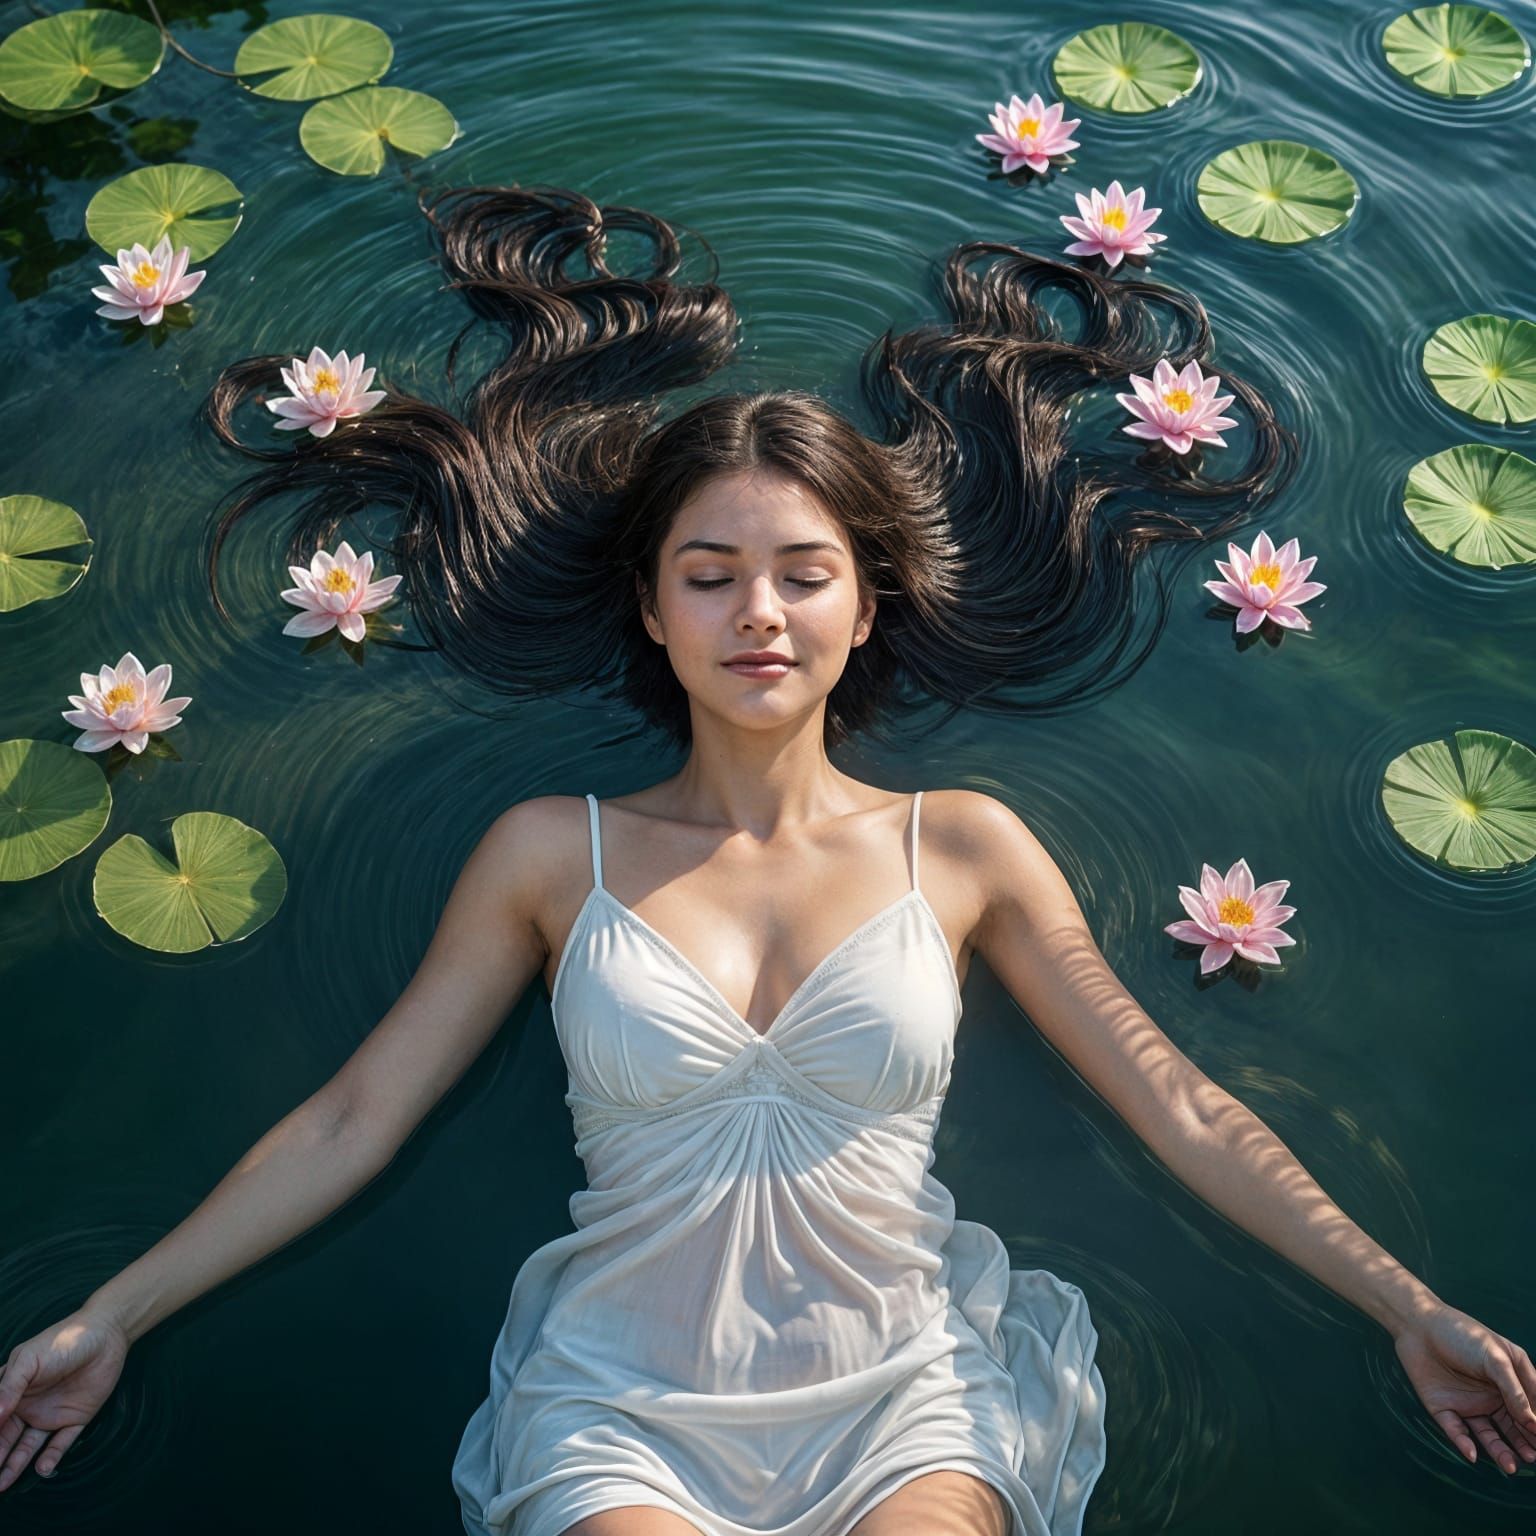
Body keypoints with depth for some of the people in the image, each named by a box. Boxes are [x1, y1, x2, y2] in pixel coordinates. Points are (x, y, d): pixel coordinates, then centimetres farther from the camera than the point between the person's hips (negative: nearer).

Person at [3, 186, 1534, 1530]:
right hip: (627, 1410, 0)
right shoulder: (553, 853, 4)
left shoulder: (960, 847, 4)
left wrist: (1406, 1306, 0)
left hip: (904, 1399, 1)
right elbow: (349, 1120, 6)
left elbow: (1180, 1111, 6)